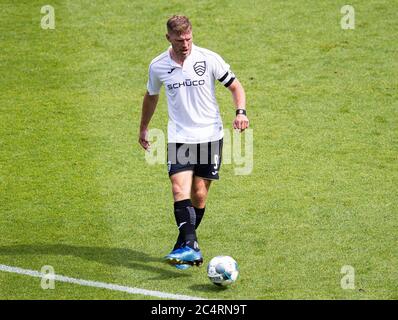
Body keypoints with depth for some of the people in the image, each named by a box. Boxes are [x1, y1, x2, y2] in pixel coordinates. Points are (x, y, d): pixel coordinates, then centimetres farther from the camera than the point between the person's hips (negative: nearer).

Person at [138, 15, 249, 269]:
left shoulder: (209, 59, -7)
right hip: (179, 137, 1)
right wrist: (144, 128, 28)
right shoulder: (158, 66, 0)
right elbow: (151, 96, 20)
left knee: (199, 195, 2)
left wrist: (241, 112, -15)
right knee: (180, 189, -18)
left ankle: (184, 245, 16)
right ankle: (190, 246, -28)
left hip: (210, 135, -1)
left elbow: (235, 86, 2)